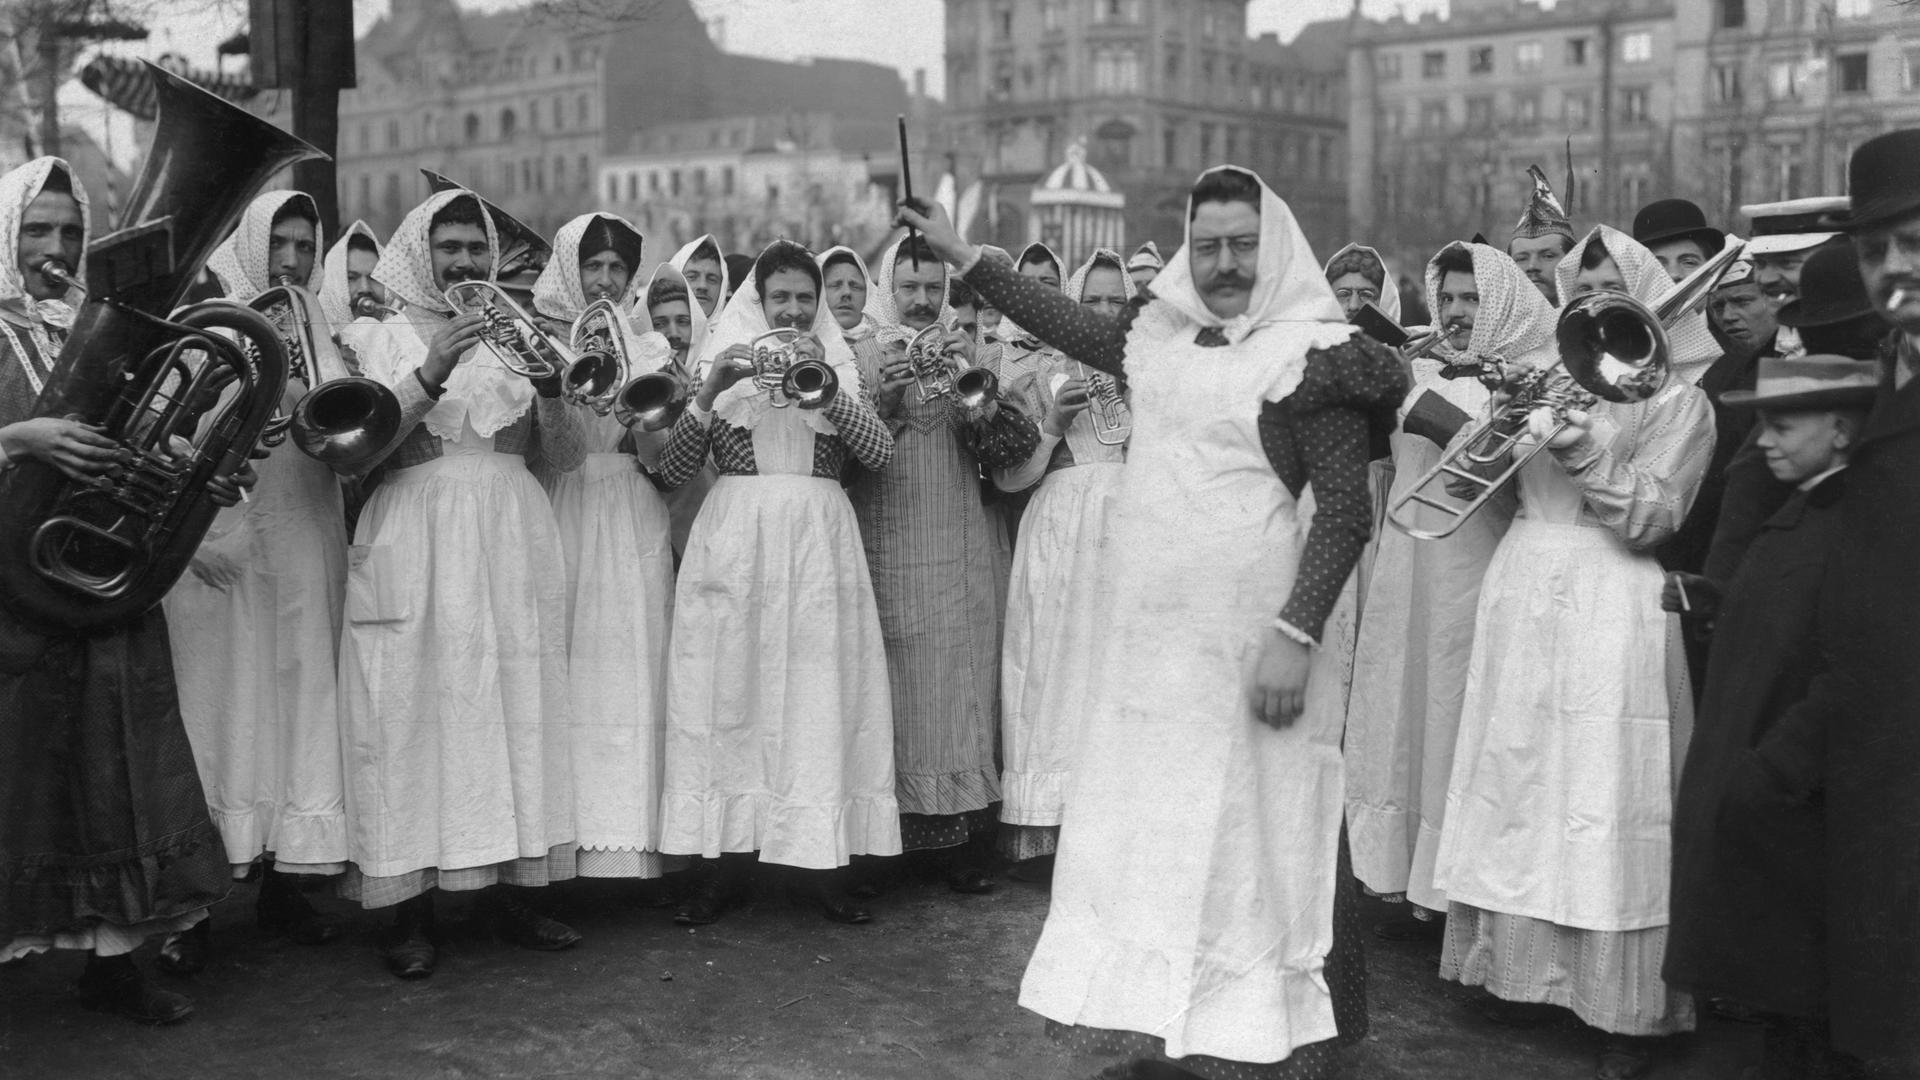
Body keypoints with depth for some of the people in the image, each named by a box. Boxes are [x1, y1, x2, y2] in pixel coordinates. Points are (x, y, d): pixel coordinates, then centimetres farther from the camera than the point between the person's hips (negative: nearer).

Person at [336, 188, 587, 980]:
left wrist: (551, 387, -10)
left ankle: (517, 892, 10)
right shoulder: (390, 341, 8)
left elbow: (566, 457, 9)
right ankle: (411, 909, 0)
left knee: (519, 710, 1)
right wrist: (429, 375, -19)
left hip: (511, 548, 3)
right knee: (415, 715, -6)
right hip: (415, 549, -3)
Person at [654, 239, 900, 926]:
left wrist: (824, 384, -12)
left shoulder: (840, 368, 14)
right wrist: (710, 393, -11)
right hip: (734, 543, -1)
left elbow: (879, 452, -2)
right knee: (731, 694, -4)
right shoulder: (725, 365, 11)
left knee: (818, 695, -4)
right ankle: (725, 861, 4)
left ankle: (816, 863, 3)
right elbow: (673, 469, 2)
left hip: (818, 542, 1)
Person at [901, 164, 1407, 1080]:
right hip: (1145, 635, 7)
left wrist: (1295, 634, -19)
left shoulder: (1312, 355, -8)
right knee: (1145, 834, 10)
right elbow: (1074, 326, 28)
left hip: (1243, 639, -7)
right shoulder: (1162, 335, 11)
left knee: (1240, 840, -2)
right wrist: (963, 257, 32)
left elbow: (1344, 513, -12)